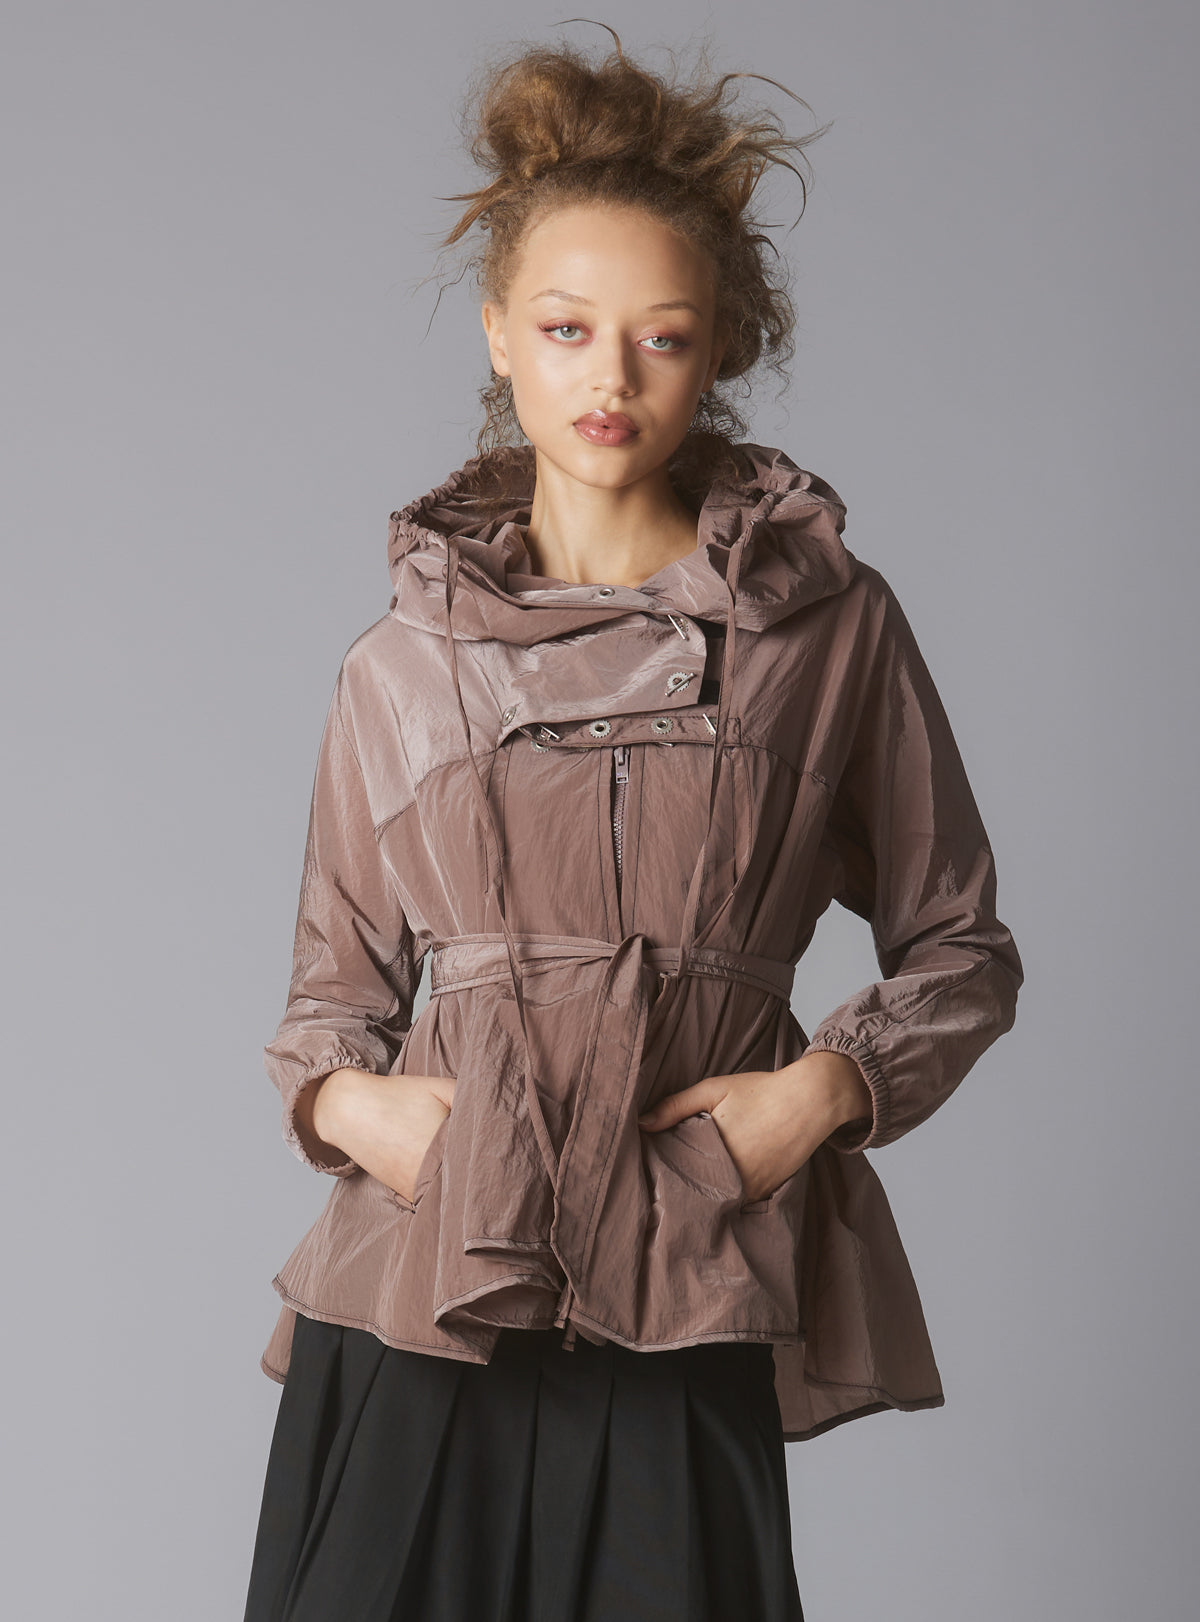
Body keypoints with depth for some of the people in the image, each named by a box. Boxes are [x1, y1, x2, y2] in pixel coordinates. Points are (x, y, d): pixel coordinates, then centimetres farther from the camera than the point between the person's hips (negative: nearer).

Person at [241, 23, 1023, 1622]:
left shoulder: (831, 622, 3)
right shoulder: (400, 663, 8)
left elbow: (960, 948, 10)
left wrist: (828, 1086, -7)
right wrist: (345, 1096, -4)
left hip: (686, 1313, -1)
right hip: (414, 1307, 1)